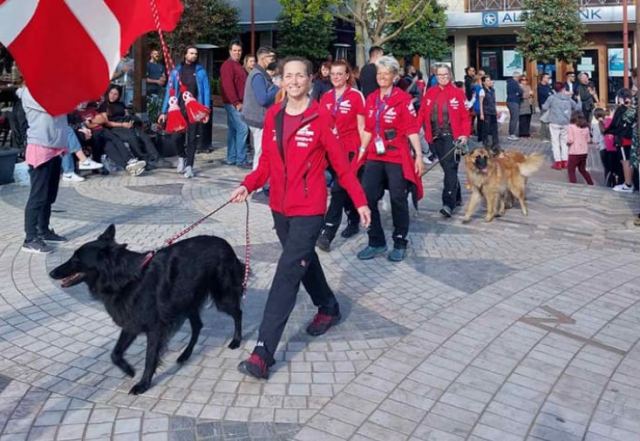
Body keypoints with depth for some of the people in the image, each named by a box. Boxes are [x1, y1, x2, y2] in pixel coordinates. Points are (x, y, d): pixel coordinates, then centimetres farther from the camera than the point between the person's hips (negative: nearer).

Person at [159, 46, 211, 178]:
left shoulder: (200, 71, 5)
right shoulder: (176, 71, 7)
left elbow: (206, 91, 2)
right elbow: (170, 91, 7)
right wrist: (164, 111, 4)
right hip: (179, 109, 1)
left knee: (192, 138, 1)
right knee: (178, 136, 0)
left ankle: (189, 165, 9)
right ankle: (181, 156, 29)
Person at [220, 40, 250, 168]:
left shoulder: (238, 65, 21)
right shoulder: (228, 65, -10)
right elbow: (228, 85, -19)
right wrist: (236, 102, -22)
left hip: (236, 103, 10)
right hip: (233, 103, -10)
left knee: (233, 129, 11)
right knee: (242, 128, -14)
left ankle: (231, 158, 15)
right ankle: (241, 160, -13)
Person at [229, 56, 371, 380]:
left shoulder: (321, 119, -10)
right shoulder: (272, 116, 5)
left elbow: (341, 163, -7)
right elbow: (267, 161, 8)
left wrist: (360, 201, -7)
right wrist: (248, 184, -9)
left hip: (309, 210, -6)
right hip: (280, 207, 6)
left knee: (287, 274, -11)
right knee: (304, 260, 22)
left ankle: (263, 353, -11)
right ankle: (328, 308, 49)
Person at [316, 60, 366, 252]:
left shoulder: (356, 96, -6)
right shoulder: (325, 98, 9)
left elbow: (361, 125, -5)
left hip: (350, 149, -5)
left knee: (338, 188, -11)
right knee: (345, 188, 15)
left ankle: (327, 233, -13)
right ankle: (353, 222, 32)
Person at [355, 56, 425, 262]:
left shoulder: (403, 98, -7)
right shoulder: (371, 99, 9)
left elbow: (412, 129, -9)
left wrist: (419, 155, -12)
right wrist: (361, 151, 14)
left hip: (397, 157, -5)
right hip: (374, 157, 5)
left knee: (398, 199, 3)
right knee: (366, 198, 0)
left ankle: (400, 243, 18)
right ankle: (376, 242, 14)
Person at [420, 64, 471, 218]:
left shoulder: (458, 93, 0)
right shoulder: (430, 93, 9)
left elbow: (465, 116, -3)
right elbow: (422, 114, 4)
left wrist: (465, 134, -14)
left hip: (452, 135, -4)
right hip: (435, 136, 4)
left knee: (450, 168, -10)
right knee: (447, 167, 13)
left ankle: (449, 204, -13)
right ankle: (457, 197, 29)